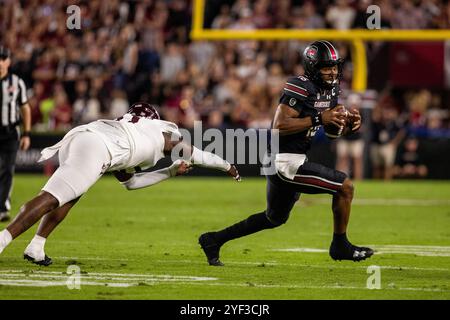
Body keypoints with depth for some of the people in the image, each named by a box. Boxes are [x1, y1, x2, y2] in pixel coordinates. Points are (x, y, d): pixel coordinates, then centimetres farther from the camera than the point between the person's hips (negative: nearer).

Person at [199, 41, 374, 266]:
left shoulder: (329, 90, 11)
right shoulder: (301, 88, -19)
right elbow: (279, 126, -26)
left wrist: (349, 125, -3)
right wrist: (319, 118, -26)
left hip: (292, 161, 11)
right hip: (286, 161, -11)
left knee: (275, 218, 25)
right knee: (345, 186, -10)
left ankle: (214, 240, 32)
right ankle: (340, 246, 6)